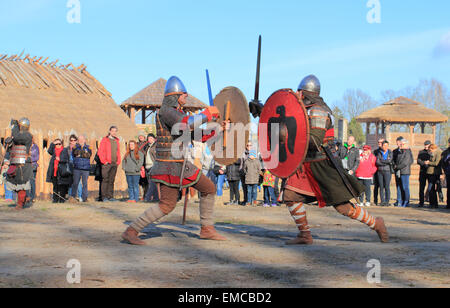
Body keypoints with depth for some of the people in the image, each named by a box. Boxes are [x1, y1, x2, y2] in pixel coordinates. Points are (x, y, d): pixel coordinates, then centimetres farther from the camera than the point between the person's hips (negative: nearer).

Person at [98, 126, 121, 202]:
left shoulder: (117, 141, 17)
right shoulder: (105, 140, -1)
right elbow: (100, 152, -6)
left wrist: (118, 162, 10)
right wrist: (104, 161, -11)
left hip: (114, 164, 5)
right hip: (106, 164, -5)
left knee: (112, 180, 6)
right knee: (105, 180, -6)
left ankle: (110, 196, 8)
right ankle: (104, 197, -4)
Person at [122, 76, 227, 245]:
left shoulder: (179, 114, 15)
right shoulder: (165, 111, -15)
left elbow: (199, 136, 20)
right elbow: (187, 124, -32)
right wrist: (208, 113, -19)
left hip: (181, 165, 10)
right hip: (169, 167, -10)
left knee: (208, 188, 11)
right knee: (167, 205, -12)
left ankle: (207, 229, 18)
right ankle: (131, 232, -3)